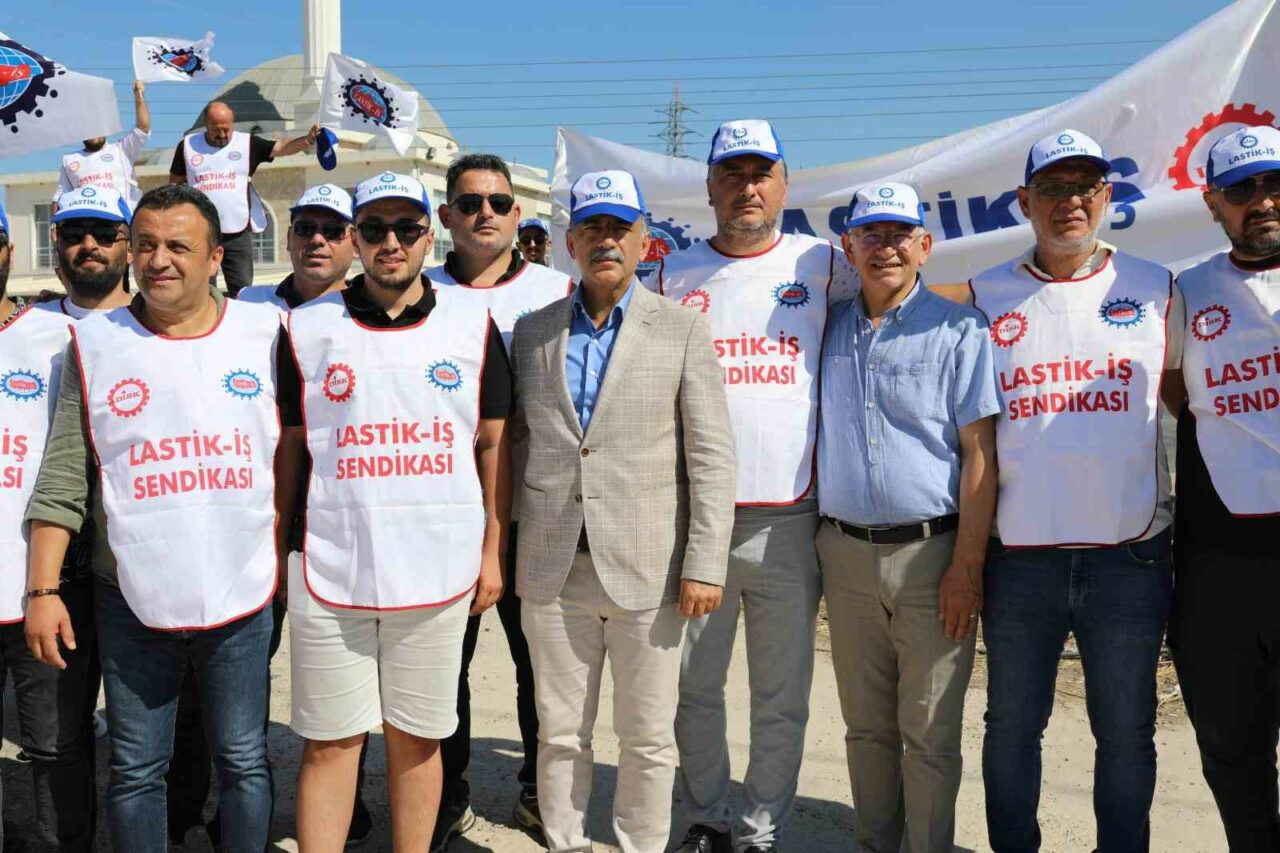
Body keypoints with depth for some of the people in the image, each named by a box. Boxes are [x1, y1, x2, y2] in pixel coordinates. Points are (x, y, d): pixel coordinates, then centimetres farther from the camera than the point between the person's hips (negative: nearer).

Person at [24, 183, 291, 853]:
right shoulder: (93, 343, 2)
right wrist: (43, 591, -3)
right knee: (135, 769, 10)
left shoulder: (264, 332, 2)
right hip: (132, 599, 0)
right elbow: (61, 482, 1)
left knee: (244, 761, 10)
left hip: (243, 593, 0)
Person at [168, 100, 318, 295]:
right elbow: (175, 185, 10)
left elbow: (281, 148, -12)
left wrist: (307, 140, -31)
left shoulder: (247, 143, 1)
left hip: (238, 235, 0)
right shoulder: (188, 145, 4)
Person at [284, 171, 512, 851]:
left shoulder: (473, 325, 5)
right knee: (330, 742, 6)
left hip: (438, 572, 1)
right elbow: (287, 448, 8)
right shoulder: (307, 328, 3)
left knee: (416, 738, 12)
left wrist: (493, 552, 6)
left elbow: (493, 444, 8)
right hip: (330, 571, 0)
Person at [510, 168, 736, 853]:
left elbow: (711, 457, -3)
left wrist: (705, 564, -8)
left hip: (646, 570, -2)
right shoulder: (532, 331, 9)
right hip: (552, 570, 2)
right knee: (559, 734, 12)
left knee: (647, 737, 9)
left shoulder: (682, 329, 1)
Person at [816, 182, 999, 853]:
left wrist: (966, 567, -12)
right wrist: (817, 545, 7)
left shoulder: (958, 331, -2)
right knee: (866, 725, 14)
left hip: (931, 555, -4)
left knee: (929, 733, 3)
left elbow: (979, 453, -7)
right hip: (844, 553, 4)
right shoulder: (830, 330, 10)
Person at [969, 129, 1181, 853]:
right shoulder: (986, 297, 4)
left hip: (1131, 556, 1)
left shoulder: (1154, 289, 6)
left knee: (1126, 732, 12)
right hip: (1020, 556, 0)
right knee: (1012, 727, 11)